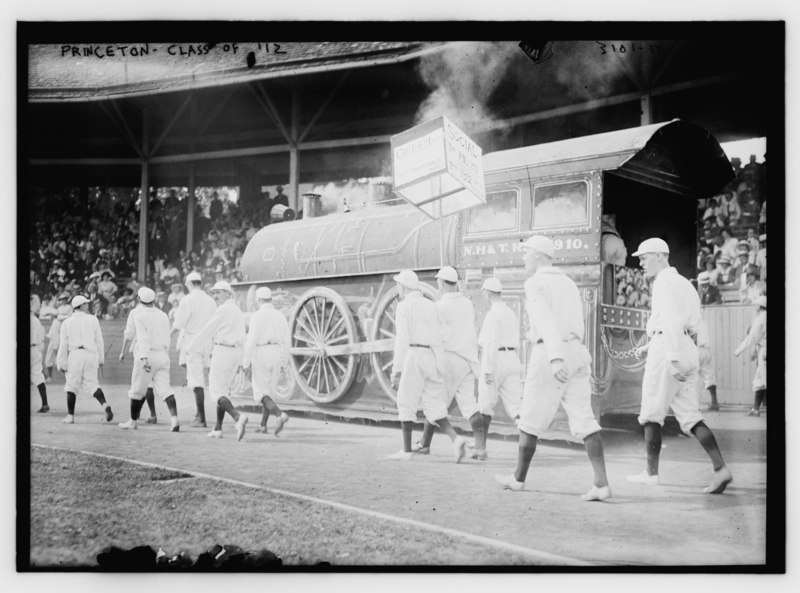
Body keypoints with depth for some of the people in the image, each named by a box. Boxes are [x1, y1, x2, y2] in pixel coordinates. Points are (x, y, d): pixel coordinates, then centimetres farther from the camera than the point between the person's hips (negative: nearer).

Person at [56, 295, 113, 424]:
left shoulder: (67, 322, 5)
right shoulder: (92, 319, 8)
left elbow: (63, 344, 3)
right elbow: (99, 340, 9)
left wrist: (61, 363, 6)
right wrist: (101, 358, 17)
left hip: (75, 355, -1)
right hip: (91, 355, 1)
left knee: (72, 385, 7)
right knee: (92, 383, 7)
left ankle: (70, 416, 6)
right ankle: (105, 405, -17)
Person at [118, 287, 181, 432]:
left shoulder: (139, 315, -4)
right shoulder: (163, 315, 14)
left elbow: (143, 338, -17)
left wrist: (144, 357, -24)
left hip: (147, 356, -5)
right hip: (163, 355, 5)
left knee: (137, 390, 9)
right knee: (165, 388, -3)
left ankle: (133, 421, 20)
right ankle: (174, 418, -22)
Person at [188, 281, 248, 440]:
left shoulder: (223, 310, -9)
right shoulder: (239, 312, 18)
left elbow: (207, 331, -7)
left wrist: (193, 347, 6)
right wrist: (240, 362, 20)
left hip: (222, 351, -8)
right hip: (236, 353, 8)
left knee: (217, 391, -8)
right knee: (224, 390, 14)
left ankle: (238, 417, -29)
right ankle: (218, 428, 13)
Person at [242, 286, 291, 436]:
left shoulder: (257, 316, -12)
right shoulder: (280, 316, 6)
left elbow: (251, 340, -17)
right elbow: (287, 340, 6)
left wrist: (246, 362, -8)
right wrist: (284, 362, 14)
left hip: (261, 355, -6)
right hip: (276, 355, 6)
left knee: (260, 393, -1)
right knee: (268, 390, 18)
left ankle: (281, 415, -24)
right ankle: (263, 425, 18)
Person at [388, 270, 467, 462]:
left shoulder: (404, 306, -2)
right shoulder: (432, 306, 18)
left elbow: (402, 340, -10)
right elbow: (438, 337, 16)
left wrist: (397, 370, -10)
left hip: (414, 355, -6)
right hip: (434, 358, 6)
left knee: (406, 403, 4)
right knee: (434, 406, 6)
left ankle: (407, 450, 5)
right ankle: (455, 438, -15)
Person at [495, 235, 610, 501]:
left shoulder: (535, 283, -4)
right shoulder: (569, 283, 21)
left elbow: (546, 321, -20)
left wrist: (555, 358, -31)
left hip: (549, 353, -7)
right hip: (577, 353, 7)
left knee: (531, 419, 8)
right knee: (584, 420, 0)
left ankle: (519, 478, 21)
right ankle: (601, 484, -12)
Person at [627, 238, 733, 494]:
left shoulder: (664, 281, -7)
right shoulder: (683, 283, 22)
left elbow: (672, 320, -19)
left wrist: (673, 359, -25)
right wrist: (649, 346, 27)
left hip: (667, 349, -9)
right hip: (688, 349, 9)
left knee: (651, 414, 2)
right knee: (689, 415, 5)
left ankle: (651, 473, 6)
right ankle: (720, 468, -7)